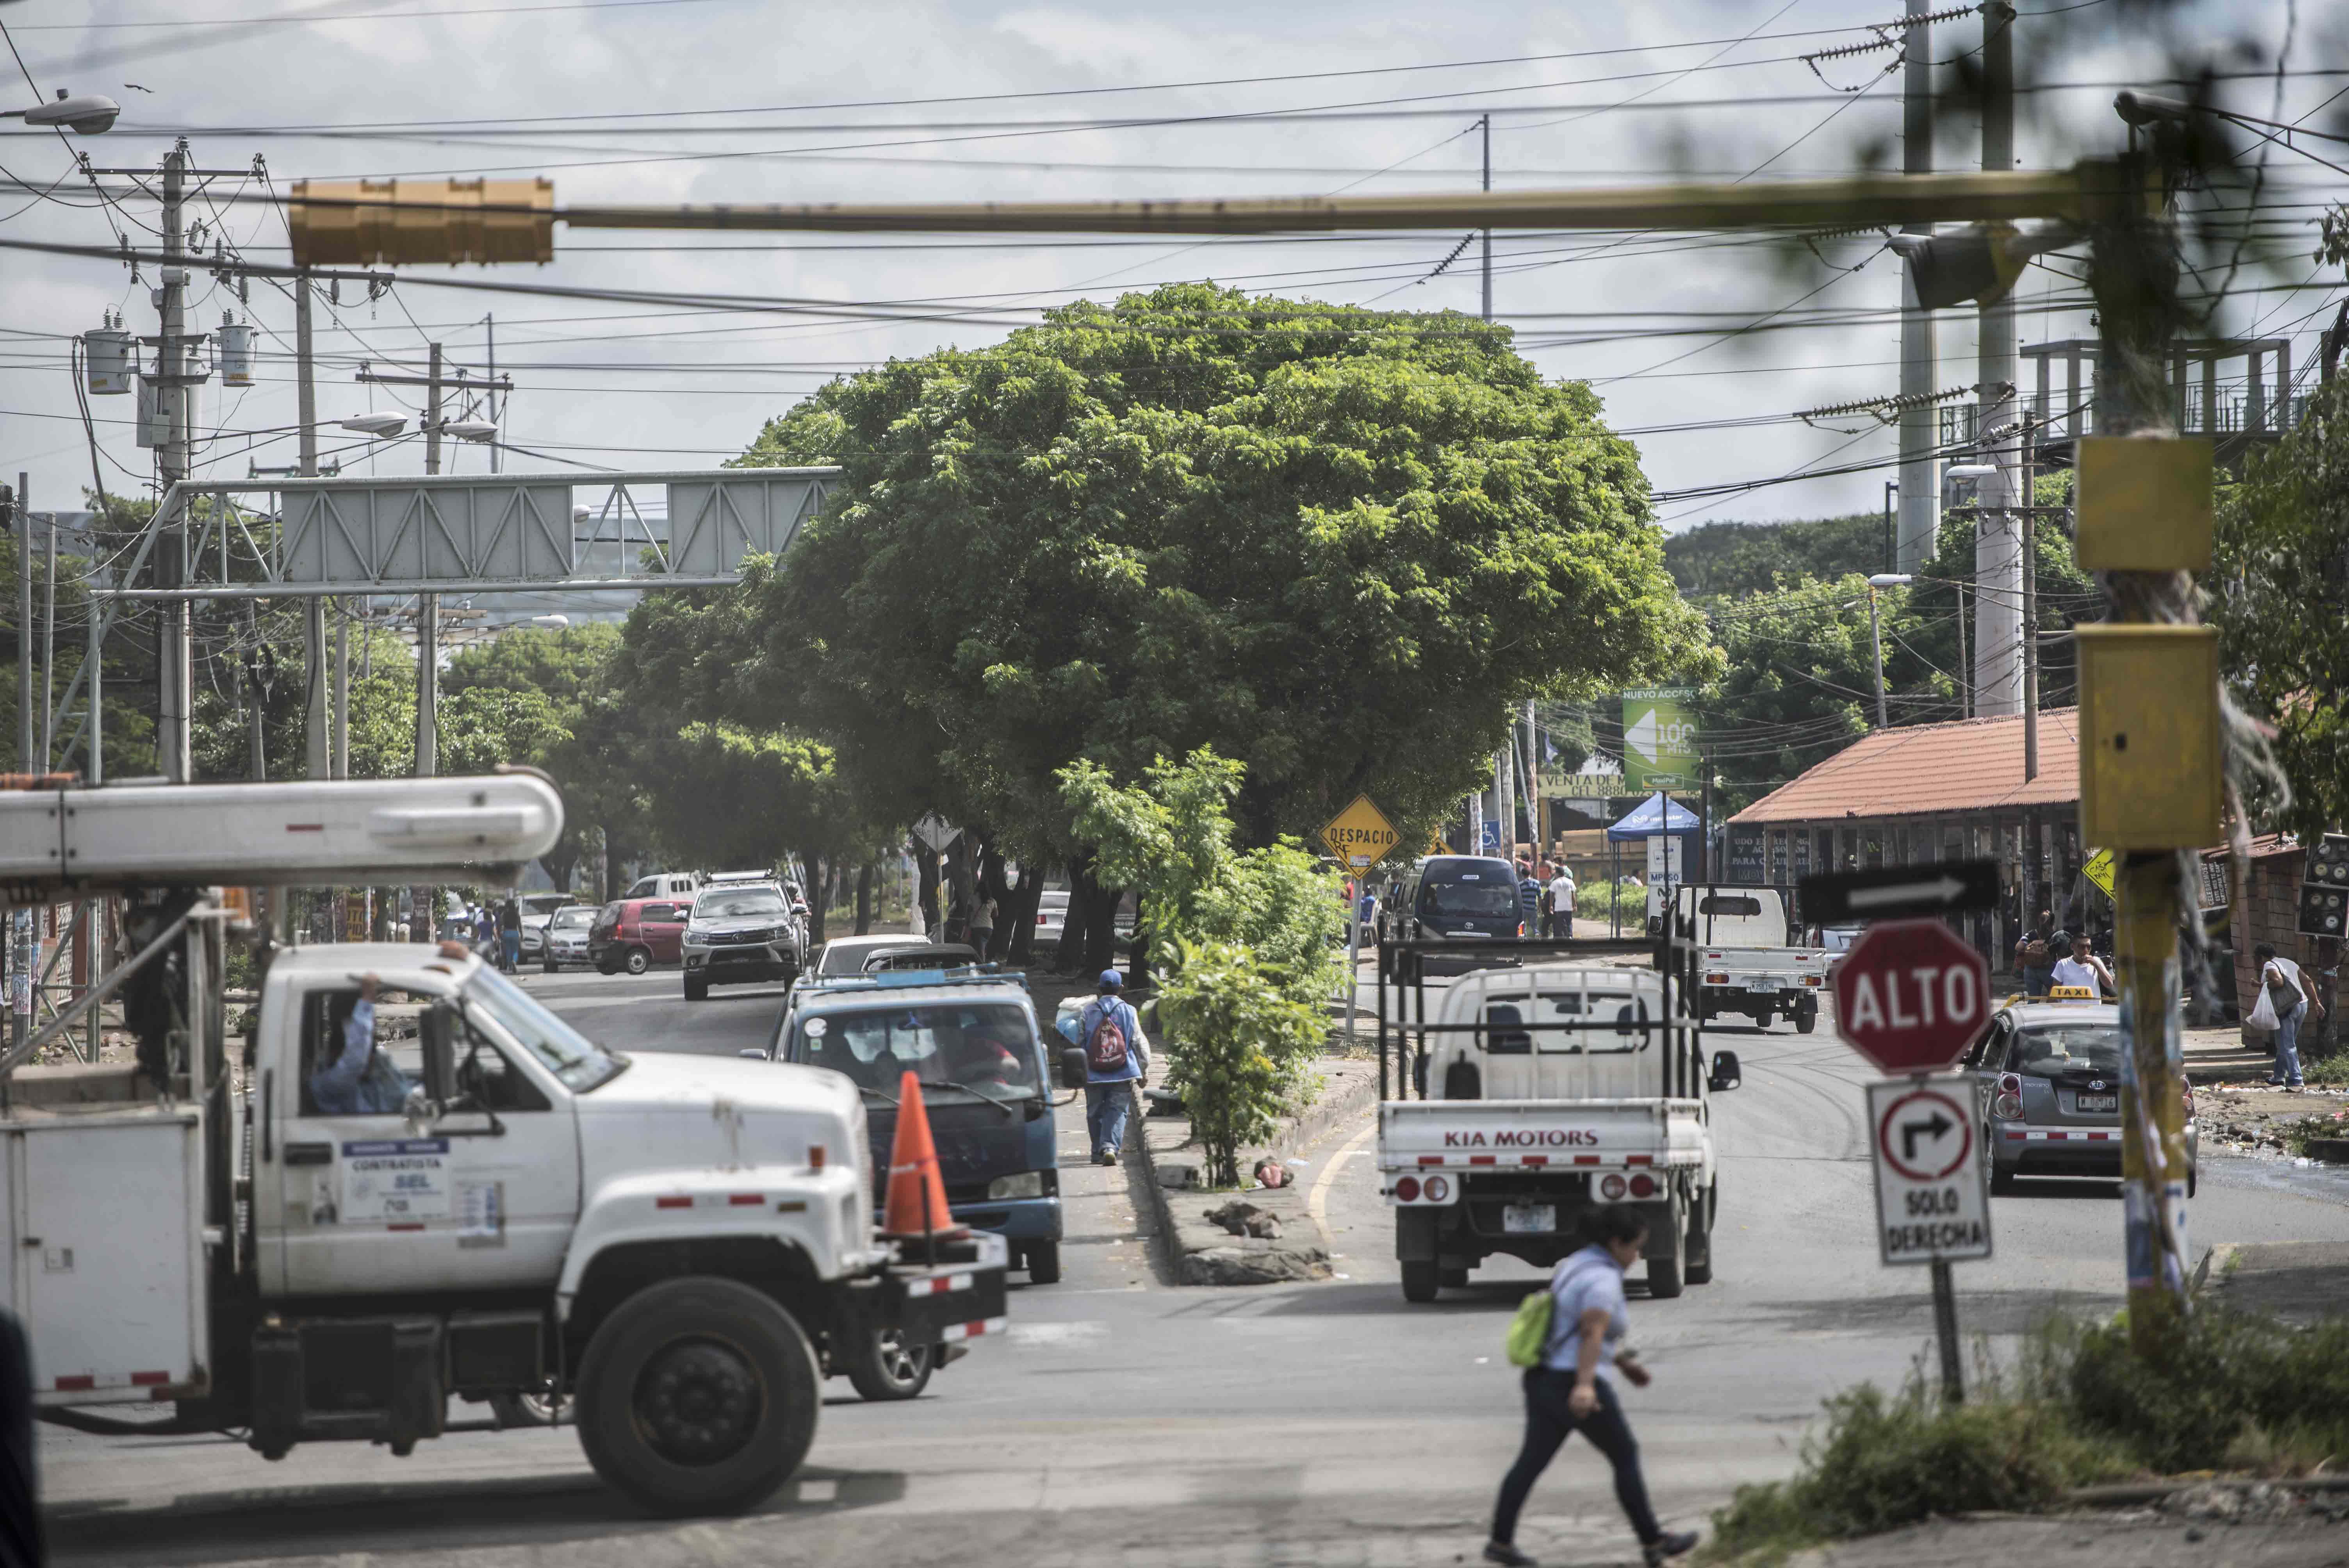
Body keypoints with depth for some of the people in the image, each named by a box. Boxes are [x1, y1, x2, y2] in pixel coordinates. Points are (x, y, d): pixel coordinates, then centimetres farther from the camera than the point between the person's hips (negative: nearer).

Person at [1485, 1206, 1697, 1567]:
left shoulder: (1576, 1266, 14)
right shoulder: (1604, 1279, -16)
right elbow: (1592, 1334, -29)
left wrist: (1621, 1362, 28)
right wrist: (1584, 1386, -39)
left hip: (1545, 1381, 9)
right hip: (1576, 1385, -9)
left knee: (1532, 1461, 8)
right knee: (1626, 1459, 5)